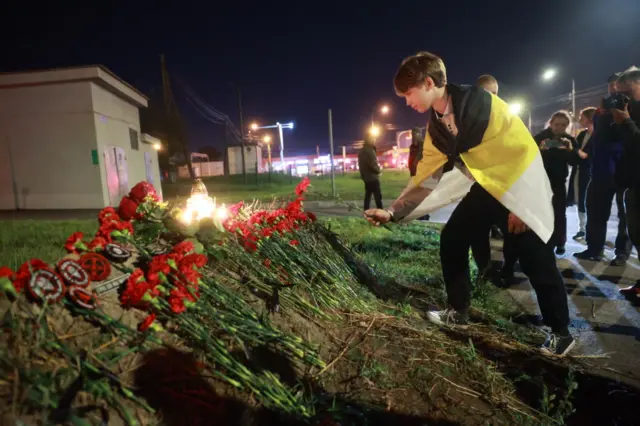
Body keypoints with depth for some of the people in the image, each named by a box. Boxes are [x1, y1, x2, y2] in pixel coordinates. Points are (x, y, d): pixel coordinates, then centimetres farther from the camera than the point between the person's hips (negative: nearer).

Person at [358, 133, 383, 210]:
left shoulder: (361, 151, 13)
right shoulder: (370, 151, -17)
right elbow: (373, 165, -21)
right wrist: (379, 170, -3)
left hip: (366, 177, 9)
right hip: (372, 178, -9)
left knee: (367, 195, 13)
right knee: (378, 196, -6)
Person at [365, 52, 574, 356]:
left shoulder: (480, 102, -21)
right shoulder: (436, 126, 1)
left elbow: (523, 149, -18)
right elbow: (425, 175, 3)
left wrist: (519, 203, -16)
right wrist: (393, 211, -4)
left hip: (520, 184, -7)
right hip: (488, 186, 7)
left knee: (535, 259, -5)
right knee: (451, 240, 5)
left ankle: (560, 331, 19)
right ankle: (457, 311, 22)